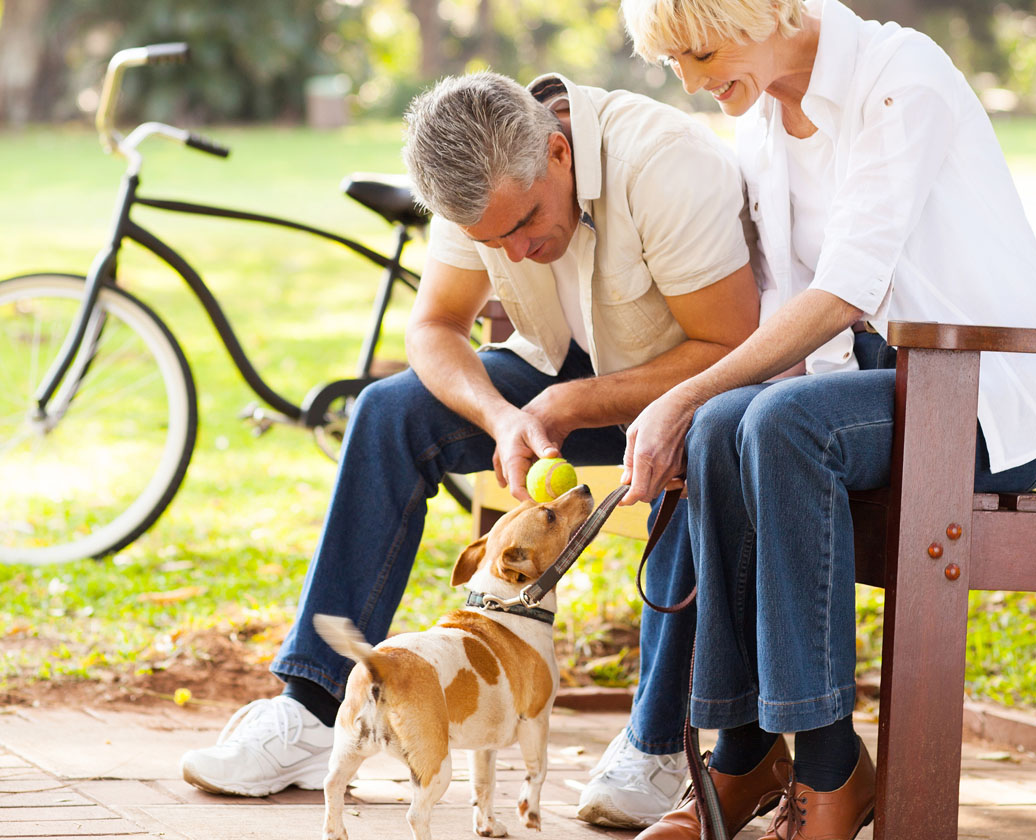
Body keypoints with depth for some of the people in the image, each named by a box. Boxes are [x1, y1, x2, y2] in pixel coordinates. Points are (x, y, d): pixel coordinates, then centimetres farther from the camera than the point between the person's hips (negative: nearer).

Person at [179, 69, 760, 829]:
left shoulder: (662, 164, -33)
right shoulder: (479, 176, -15)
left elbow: (731, 352, -29)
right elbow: (435, 327, -6)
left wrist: (566, 408, -29)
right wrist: (501, 417, -28)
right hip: (572, 369, 5)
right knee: (390, 414, -13)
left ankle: (657, 745, -21)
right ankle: (314, 710, -12)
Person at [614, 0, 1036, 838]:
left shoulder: (901, 76, -14)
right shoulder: (762, 123, 10)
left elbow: (846, 291, -22)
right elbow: (785, 309, 12)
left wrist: (687, 397, -23)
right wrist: (695, 415, -8)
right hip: (876, 380, 7)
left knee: (782, 423, -33)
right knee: (722, 429, -25)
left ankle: (830, 763, -25)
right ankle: (749, 752, -18)